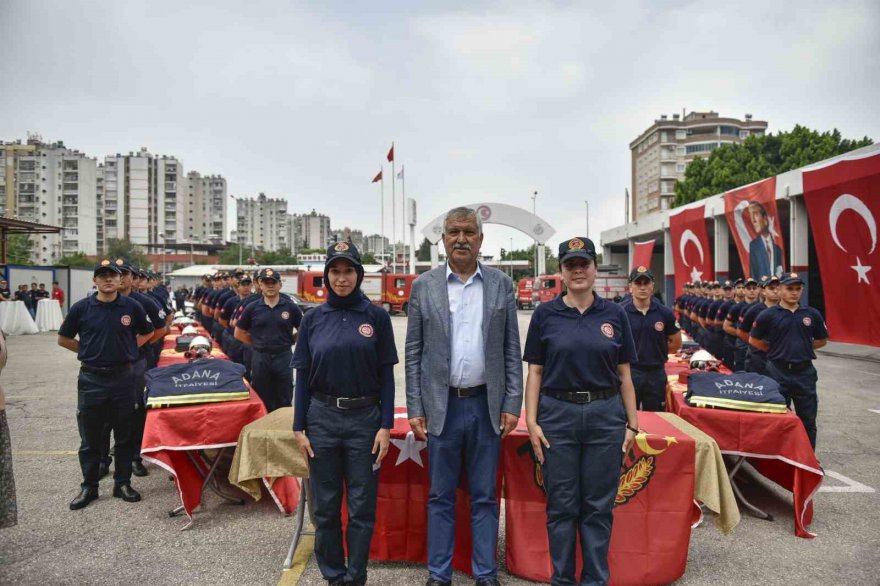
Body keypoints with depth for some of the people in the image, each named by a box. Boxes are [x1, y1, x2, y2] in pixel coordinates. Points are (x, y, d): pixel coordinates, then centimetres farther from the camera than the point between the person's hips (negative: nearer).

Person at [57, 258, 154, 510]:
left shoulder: (132, 307, -1)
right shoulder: (81, 308, -2)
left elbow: (147, 333, 15)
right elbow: (63, 339, 9)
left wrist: (128, 349, 4)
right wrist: (89, 351, 2)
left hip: (122, 377, 1)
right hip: (91, 378, 0)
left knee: (124, 435, 9)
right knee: (90, 437, 8)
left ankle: (122, 483, 22)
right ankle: (89, 486, 22)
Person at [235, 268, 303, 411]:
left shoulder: (291, 307, -2)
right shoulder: (252, 308, 1)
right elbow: (239, 333, 8)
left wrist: (287, 342, 1)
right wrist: (257, 344, 4)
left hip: (283, 357, -1)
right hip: (260, 358, 1)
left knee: (284, 402, 9)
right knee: (261, 401, 12)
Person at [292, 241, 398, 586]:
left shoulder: (376, 316, -2)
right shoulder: (313, 319, 3)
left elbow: (386, 375, -1)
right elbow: (303, 376, 6)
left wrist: (386, 426, -6)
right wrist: (299, 428, 2)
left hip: (365, 418, -1)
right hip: (322, 418, 2)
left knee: (362, 506, 7)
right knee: (325, 506, 11)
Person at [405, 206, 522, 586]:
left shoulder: (501, 284, 3)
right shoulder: (424, 286, 1)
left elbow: (511, 350, 3)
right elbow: (413, 352, 1)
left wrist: (512, 405, -2)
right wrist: (415, 409, -2)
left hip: (486, 405, 1)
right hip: (441, 405, 0)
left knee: (484, 496, 12)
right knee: (440, 497, 11)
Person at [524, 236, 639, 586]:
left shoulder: (615, 315, 4)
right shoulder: (545, 314, 0)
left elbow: (624, 374, 7)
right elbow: (535, 372, 1)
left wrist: (632, 424, 4)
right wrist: (531, 422, -5)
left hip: (606, 415, 1)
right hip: (557, 414, -1)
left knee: (599, 505, 10)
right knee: (561, 505, 9)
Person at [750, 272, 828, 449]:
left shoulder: (812, 314, 2)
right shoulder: (768, 315, -5)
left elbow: (822, 340, 14)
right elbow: (753, 340, 3)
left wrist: (803, 348, 4)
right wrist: (775, 350, 0)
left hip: (805, 372, 2)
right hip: (778, 372, -2)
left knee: (808, 419, 10)